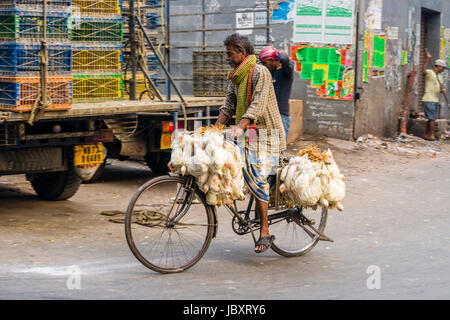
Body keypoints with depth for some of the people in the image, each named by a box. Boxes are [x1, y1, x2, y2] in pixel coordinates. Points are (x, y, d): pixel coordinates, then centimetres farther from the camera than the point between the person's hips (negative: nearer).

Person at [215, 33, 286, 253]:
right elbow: (229, 106, 13)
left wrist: (239, 127, -36)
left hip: (266, 133, -9)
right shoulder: (235, 77, 14)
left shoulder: (260, 72, -14)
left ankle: (264, 233, -11)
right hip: (246, 133, 9)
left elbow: (258, 105, -25)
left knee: (256, 179, -17)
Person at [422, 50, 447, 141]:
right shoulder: (429, 72, -6)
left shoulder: (440, 76, 20)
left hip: (436, 100, 8)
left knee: (431, 119, 9)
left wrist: (442, 90, -5)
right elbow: (423, 71, -29)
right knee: (432, 118, -11)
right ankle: (432, 135, -9)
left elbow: (441, 87, 19)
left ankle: (427, 135, 14)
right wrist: (427, 60, -35)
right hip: (428, 99, -8)